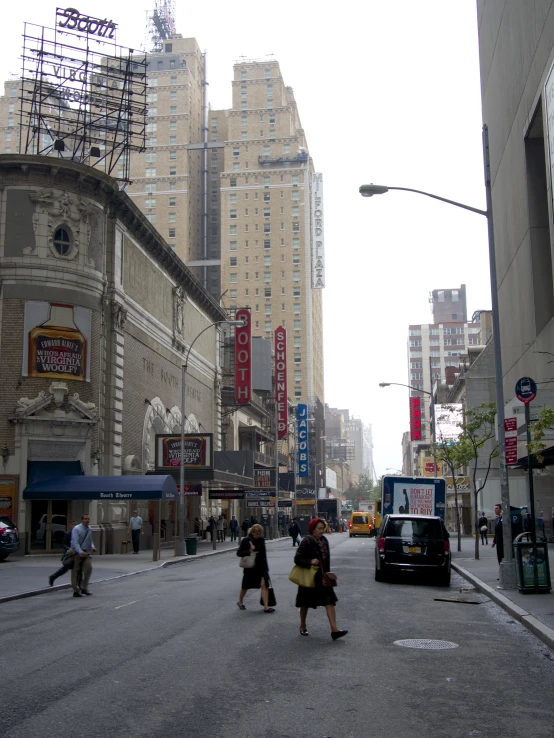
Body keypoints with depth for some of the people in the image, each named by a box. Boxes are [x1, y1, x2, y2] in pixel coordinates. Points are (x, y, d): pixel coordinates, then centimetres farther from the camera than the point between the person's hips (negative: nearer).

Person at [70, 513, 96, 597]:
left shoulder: (89, 529, 8)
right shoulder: (76, 529, -12)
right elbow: (75, 542, -20)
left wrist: (92, 547, 2)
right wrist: (81, 552, -32)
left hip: (86, 552, 5)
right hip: (77, 553, -5)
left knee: (89, 568, -10)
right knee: (76, 573, 0)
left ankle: (84, 588, 3)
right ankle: (76, 591, 11)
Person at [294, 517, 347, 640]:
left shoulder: (324, 541, 6)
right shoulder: (307, 541, -14)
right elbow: (297, 558, -15)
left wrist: (327, 574, 9)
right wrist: (310, 562, -28)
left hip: (322, 577, 5)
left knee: (330, 600, -8)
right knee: (305, 603, 11)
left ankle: (334, 629, -14)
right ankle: (303, 627, 30)